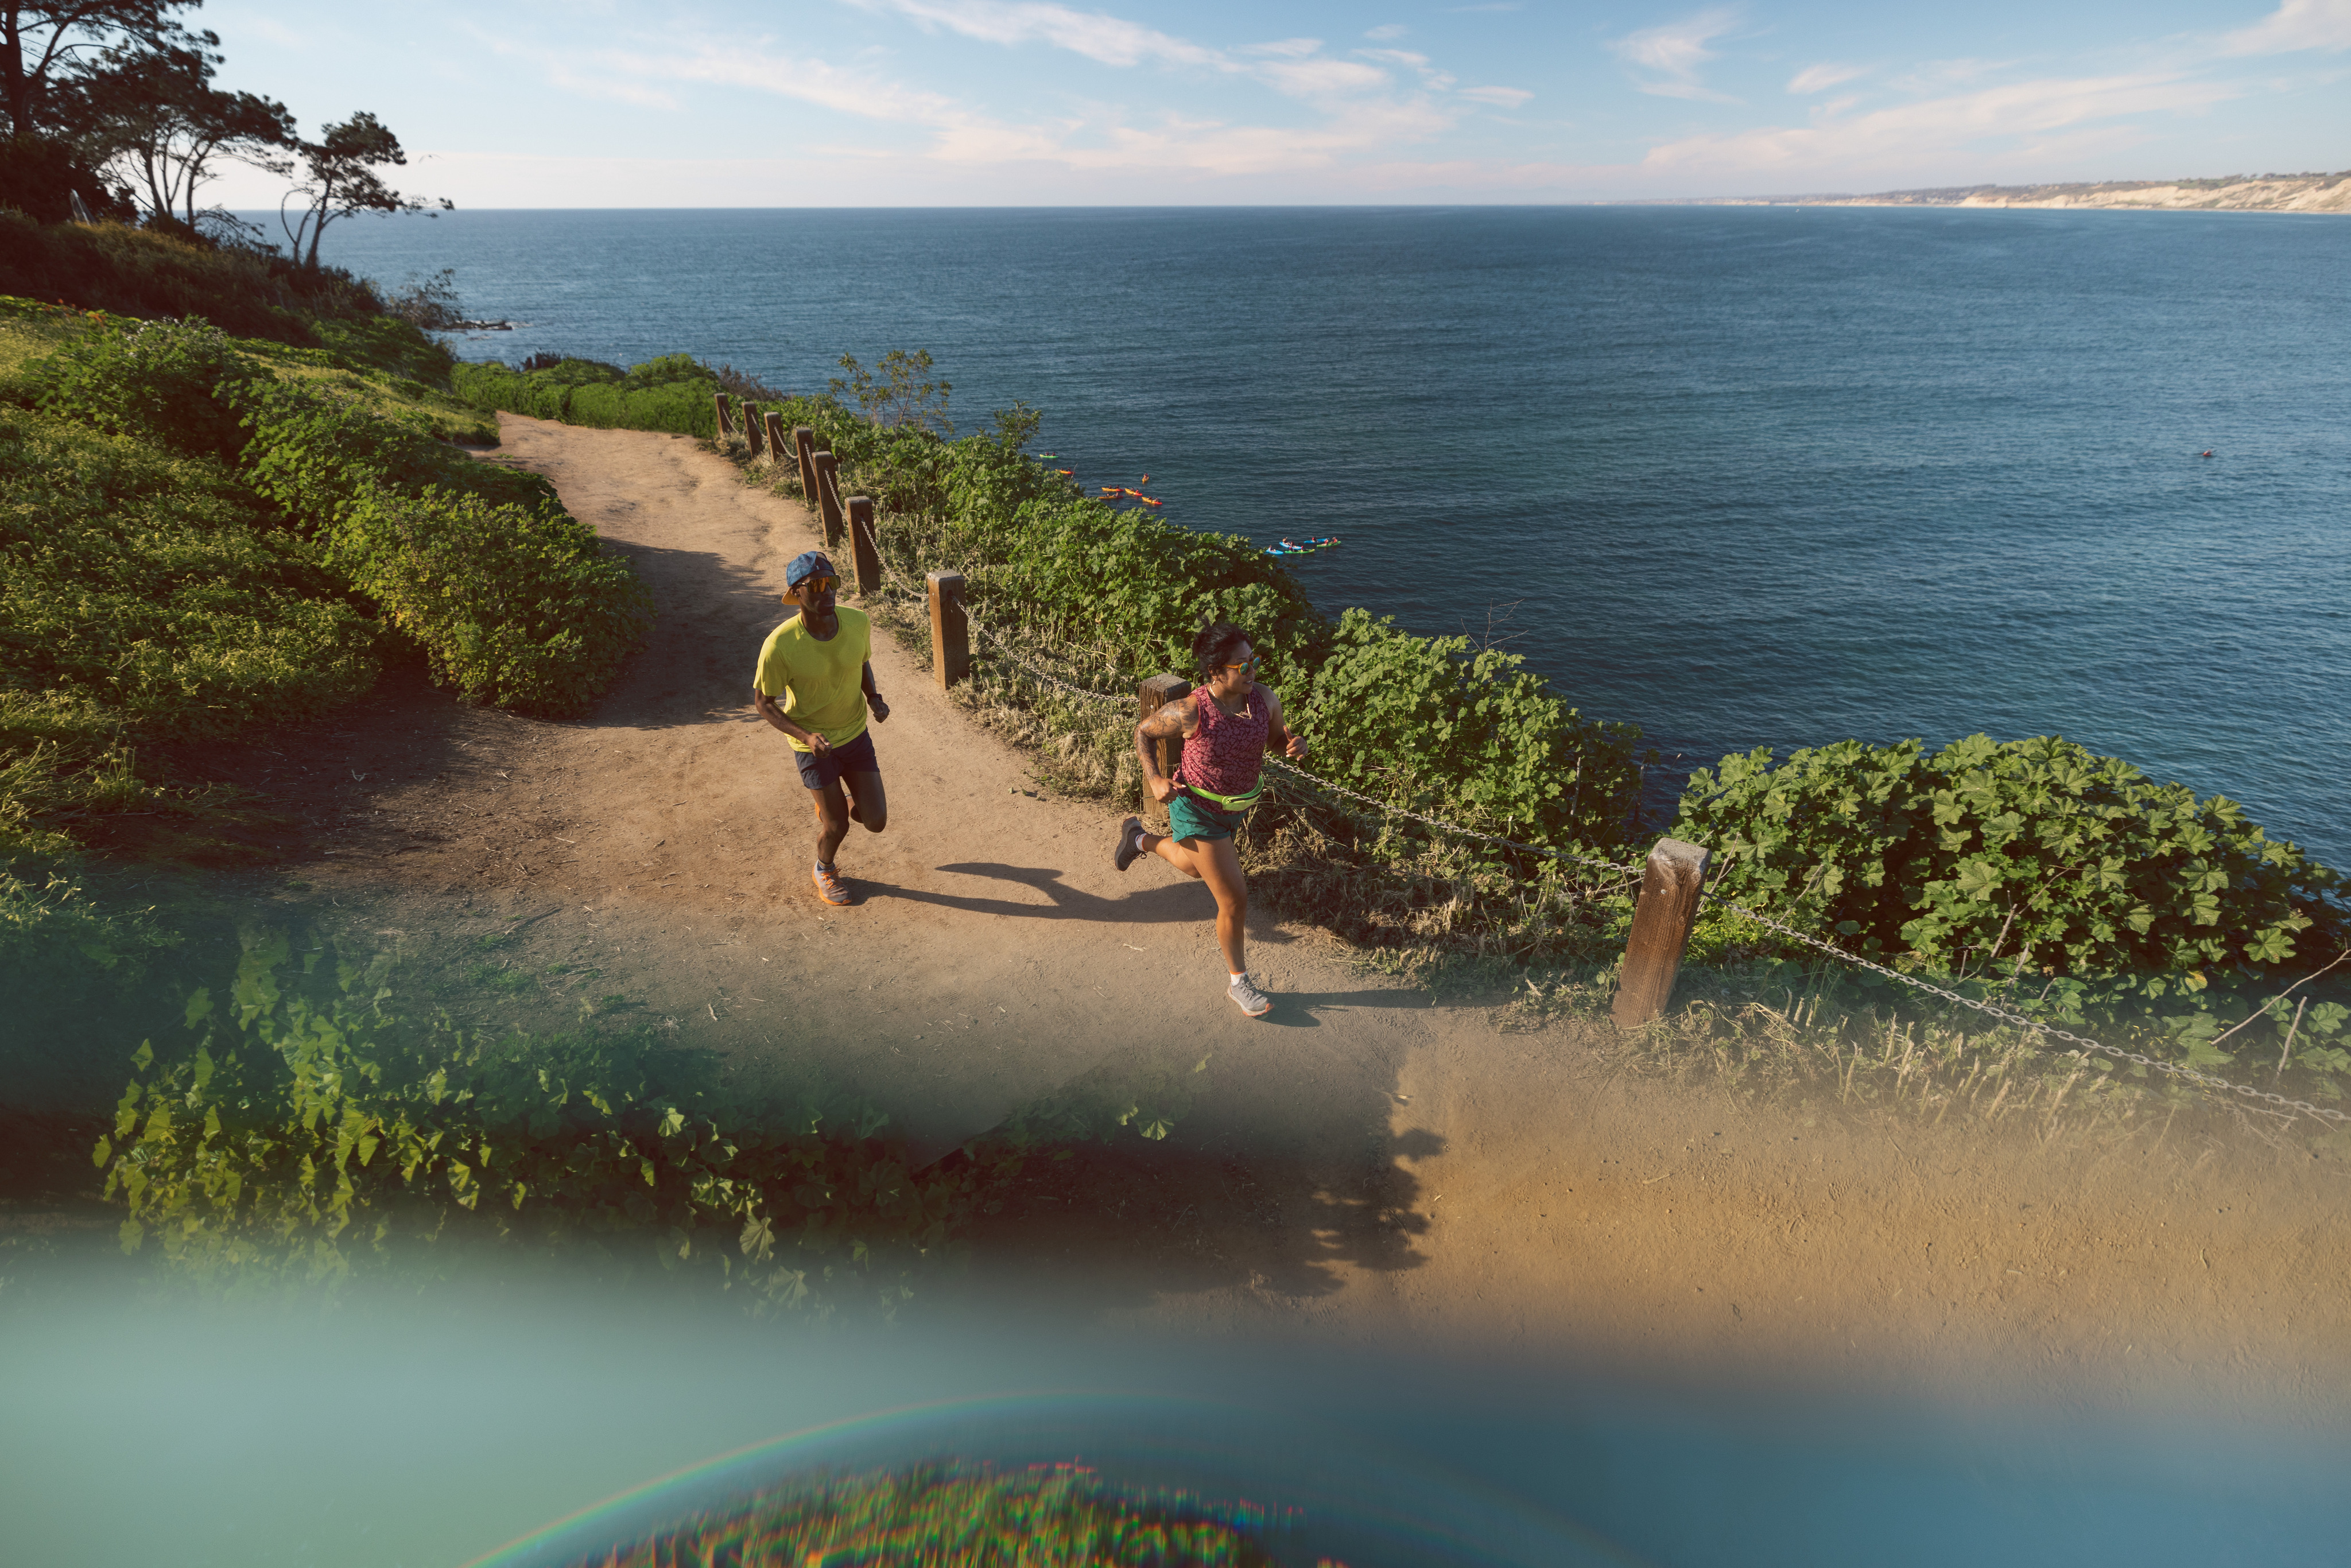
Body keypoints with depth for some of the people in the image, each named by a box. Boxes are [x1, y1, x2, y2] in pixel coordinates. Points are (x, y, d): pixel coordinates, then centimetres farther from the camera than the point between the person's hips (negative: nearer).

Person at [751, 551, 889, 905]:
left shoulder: (858, 623, -15)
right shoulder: (781, 644, -26)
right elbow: (763, 702, -13)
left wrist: (874, 698, -11)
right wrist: (805, 736, -27)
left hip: (856, 734, 4)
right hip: (813, 743, -3)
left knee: (876, 822, 2)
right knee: (837, 826, 4)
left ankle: (840, 802, 38)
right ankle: (824, 871, 40)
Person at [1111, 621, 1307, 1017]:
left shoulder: (1265, 698, -15)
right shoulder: (1190, 712, -28)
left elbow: (1278, 736, 3)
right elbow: (1144, 731, -10)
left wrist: (1295, 744, -20)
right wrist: (1154, 779, -21)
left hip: (1238, 806, 7)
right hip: (1198, 810, -6)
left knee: (1196, 867, 33)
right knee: (1235, 900, -1)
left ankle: (1139, 838, 60)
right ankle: (1238, 982, 22)